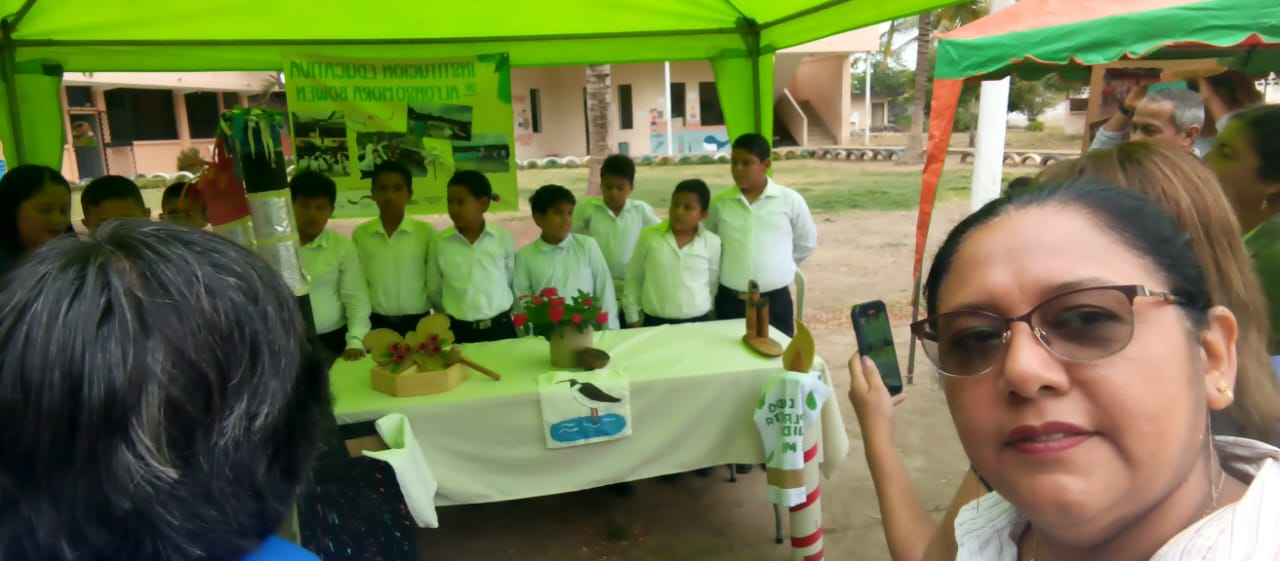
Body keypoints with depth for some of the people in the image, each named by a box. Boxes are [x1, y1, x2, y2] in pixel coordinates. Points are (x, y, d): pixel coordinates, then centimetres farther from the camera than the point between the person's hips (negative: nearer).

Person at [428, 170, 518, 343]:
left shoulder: (504, 238, -4)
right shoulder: (439, 243, -4)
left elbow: (513, 284, 6)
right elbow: (434, 292, 6)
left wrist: (500, 317, 11)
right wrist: (456, 316, 12)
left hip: (500, 328, 0)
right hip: (458, 332, 0)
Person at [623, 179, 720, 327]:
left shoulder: (712, 242, -3)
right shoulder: (649, 236, -3)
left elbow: (713, 282, 10)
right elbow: (633, 278, 5)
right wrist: (634, 318, 5)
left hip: (698, 323, 1)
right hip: (655, 322, 0)